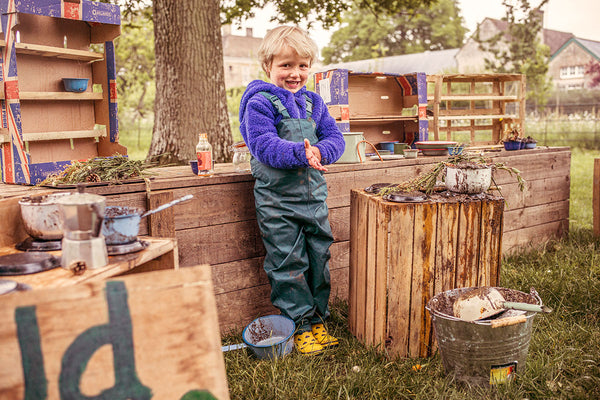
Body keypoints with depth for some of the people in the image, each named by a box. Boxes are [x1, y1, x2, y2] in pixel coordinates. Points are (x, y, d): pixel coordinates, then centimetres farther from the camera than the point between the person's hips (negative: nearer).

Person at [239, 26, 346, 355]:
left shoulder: (313, 103, 10)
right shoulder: (260, 104, -8)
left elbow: (335, 138, 5)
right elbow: (264, 146, -19)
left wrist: (319, 151, -17)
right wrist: (301, 153, -31)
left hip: (314, 196, 6)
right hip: (277, 200, -5)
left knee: (319, 259, 13)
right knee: (288, 264, 2)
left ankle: (317, 320, 30)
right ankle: (301, 326, 18)